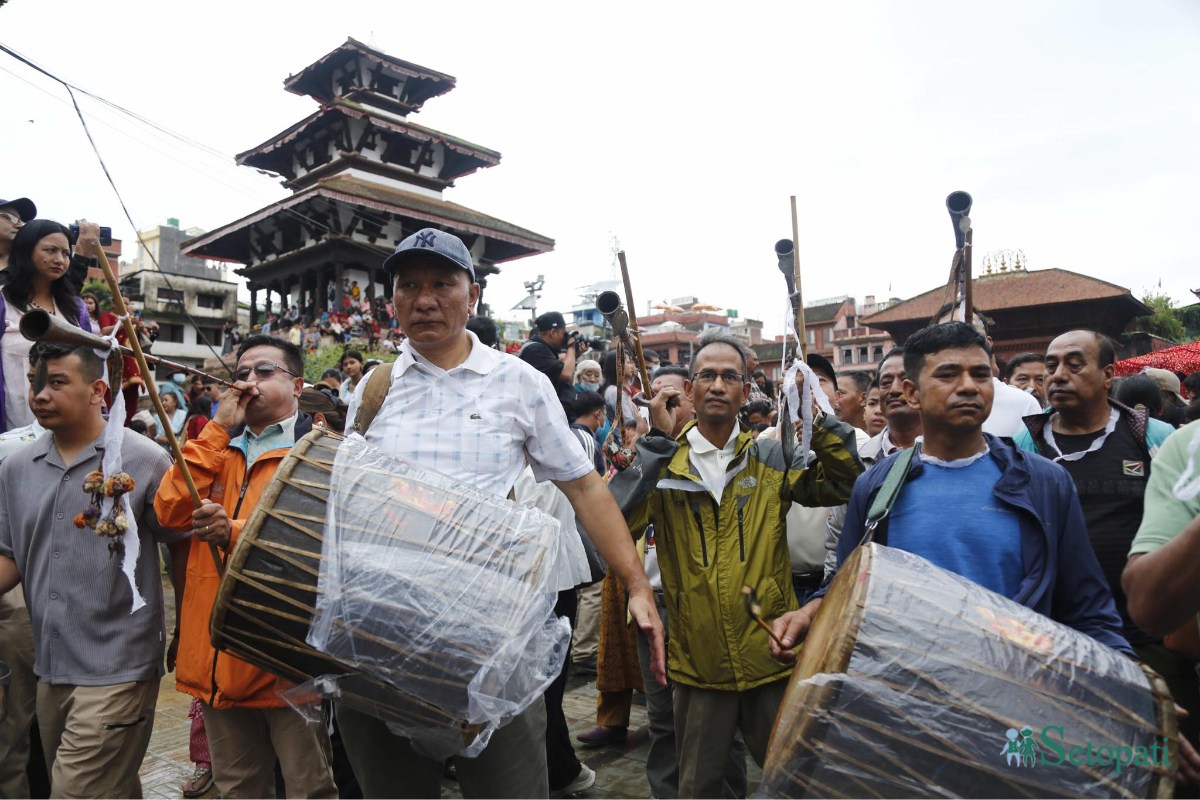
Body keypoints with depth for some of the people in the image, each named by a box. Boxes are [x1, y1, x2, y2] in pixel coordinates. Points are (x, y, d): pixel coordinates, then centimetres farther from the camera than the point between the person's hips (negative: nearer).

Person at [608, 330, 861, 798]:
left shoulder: (771, 458, 2)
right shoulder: (663, 463, -4)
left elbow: (846, 485, -3)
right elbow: (614, 520, -19)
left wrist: (818, 419, -11)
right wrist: (658, 440, -22)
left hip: (772, 655, 1)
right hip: (700, 664, -1)